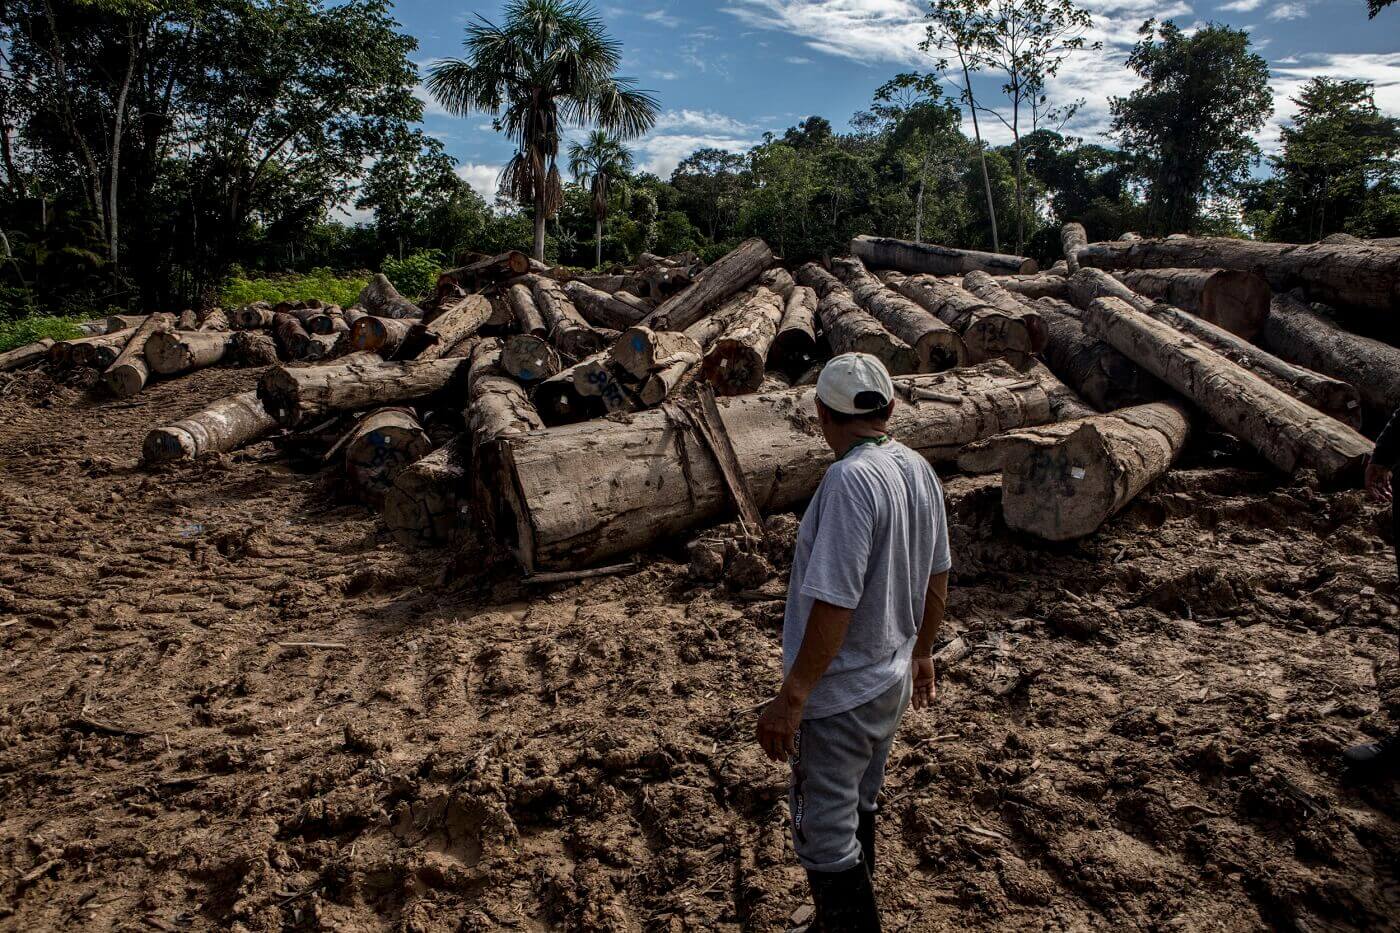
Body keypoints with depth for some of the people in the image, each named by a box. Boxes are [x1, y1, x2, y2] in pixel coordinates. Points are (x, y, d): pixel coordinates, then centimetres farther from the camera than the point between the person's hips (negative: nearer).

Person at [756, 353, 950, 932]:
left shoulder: (851, 480, -27)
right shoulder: (919, 470, 0)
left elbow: (834, 604, -29)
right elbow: (936, 578, 10)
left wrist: (791, 697, -22)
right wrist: (921, 653, 23)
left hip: (839, 695, -9)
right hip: (891, 682, 9)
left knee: (824, 837, 8)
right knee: (858, 811, 26)